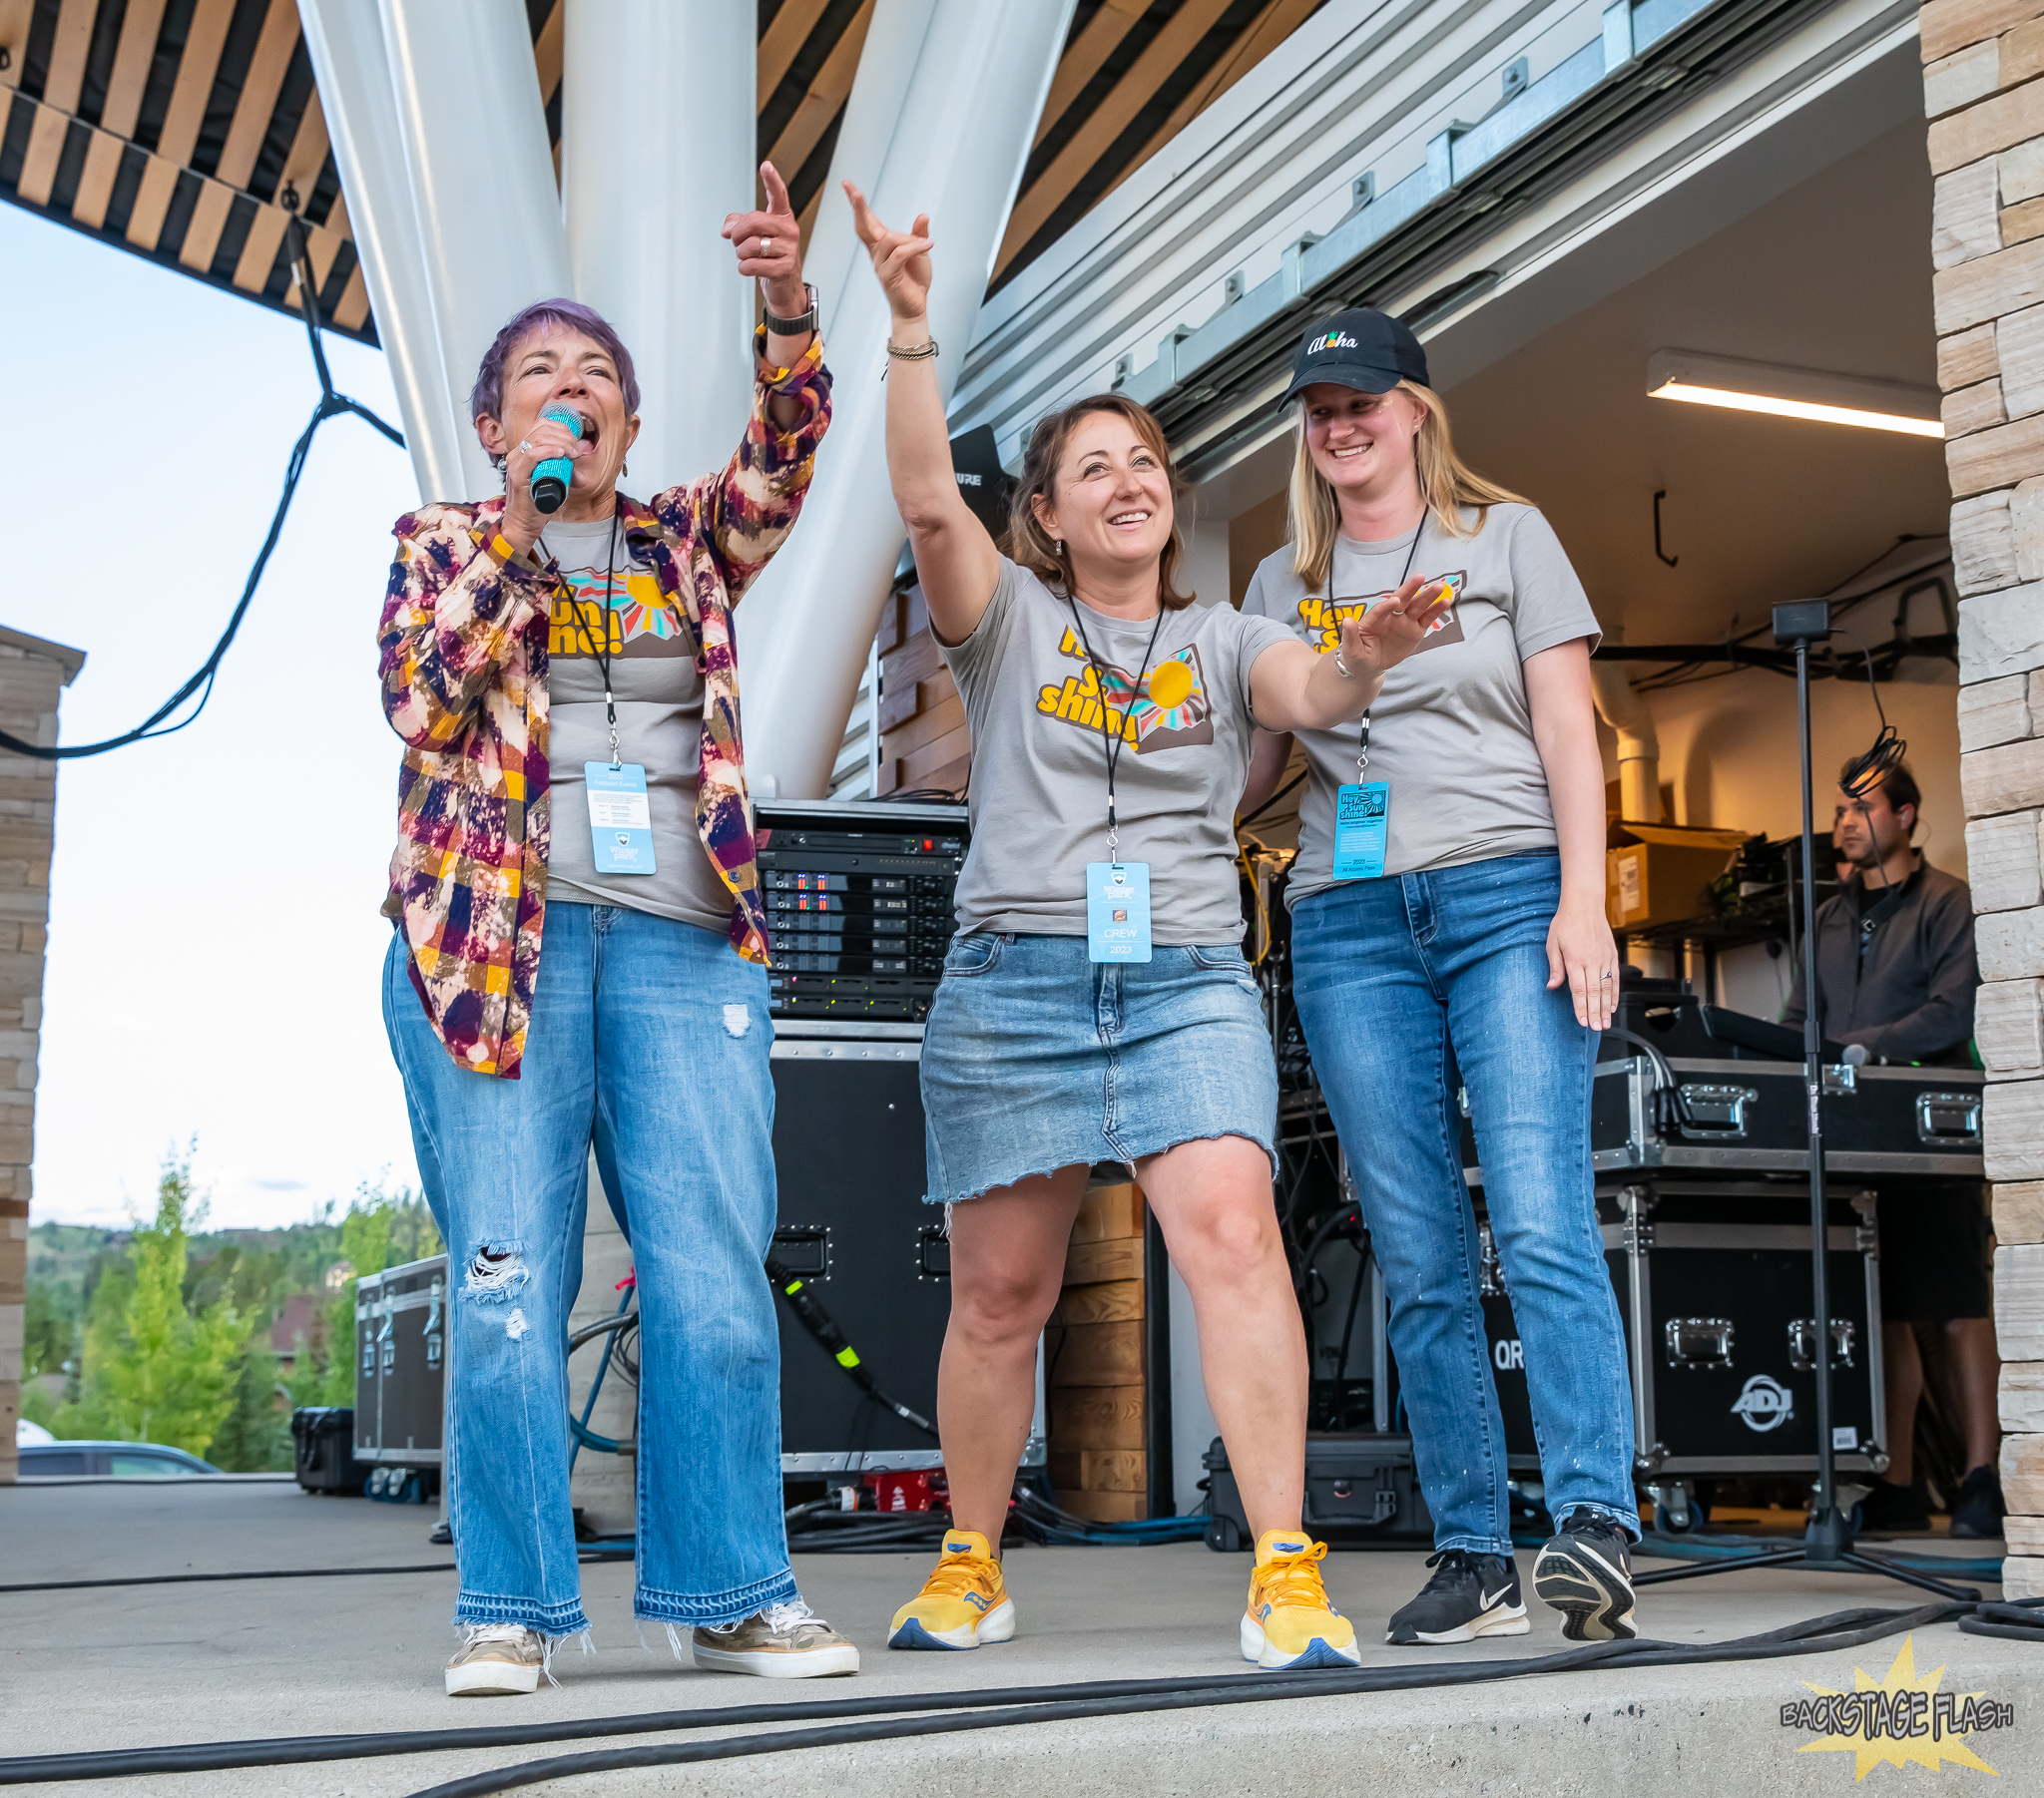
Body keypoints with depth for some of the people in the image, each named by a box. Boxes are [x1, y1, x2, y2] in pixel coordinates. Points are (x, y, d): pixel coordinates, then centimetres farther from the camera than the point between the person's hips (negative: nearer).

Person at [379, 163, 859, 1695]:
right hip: (496, 934, -1)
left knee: (716, 1279, -6)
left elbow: (789, 450, 1)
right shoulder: (443, 544, 15)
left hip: (683, 937, 2)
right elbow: (422, 705, -1)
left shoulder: (687, 542, 19)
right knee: (509, 1284, -5)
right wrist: (517, 531, -6)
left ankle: (732, 1595, 3)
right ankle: (512, 1608, 3)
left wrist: (786, 303, -18)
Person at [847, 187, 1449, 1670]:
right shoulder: (1008, 619, 12)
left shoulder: (1223, 639, 16)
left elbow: (1311, 694, -5)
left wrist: (1367, 659, -28)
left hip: (1189, 981, 0)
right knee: (1001, 1292, 4)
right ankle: (972, 1566, 23)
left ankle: (1289, 1578, -20)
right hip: (1014, 979, 0)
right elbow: (928, 499, -5)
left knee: (1233, 1230, -21)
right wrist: (912, 324, -16)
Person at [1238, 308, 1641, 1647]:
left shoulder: (1507, 536, 11)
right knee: (1420, 1261, 0)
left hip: (1509, 894, -3)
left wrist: (1584, 902, -7)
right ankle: (1475, 1560, 4)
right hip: (1352, 922, 3)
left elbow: (1568, 728, 4)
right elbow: (1250, 762, 20)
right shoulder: (1282, 584, 19)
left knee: (1542, 1225, -17)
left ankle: (1597, 1523, -19)